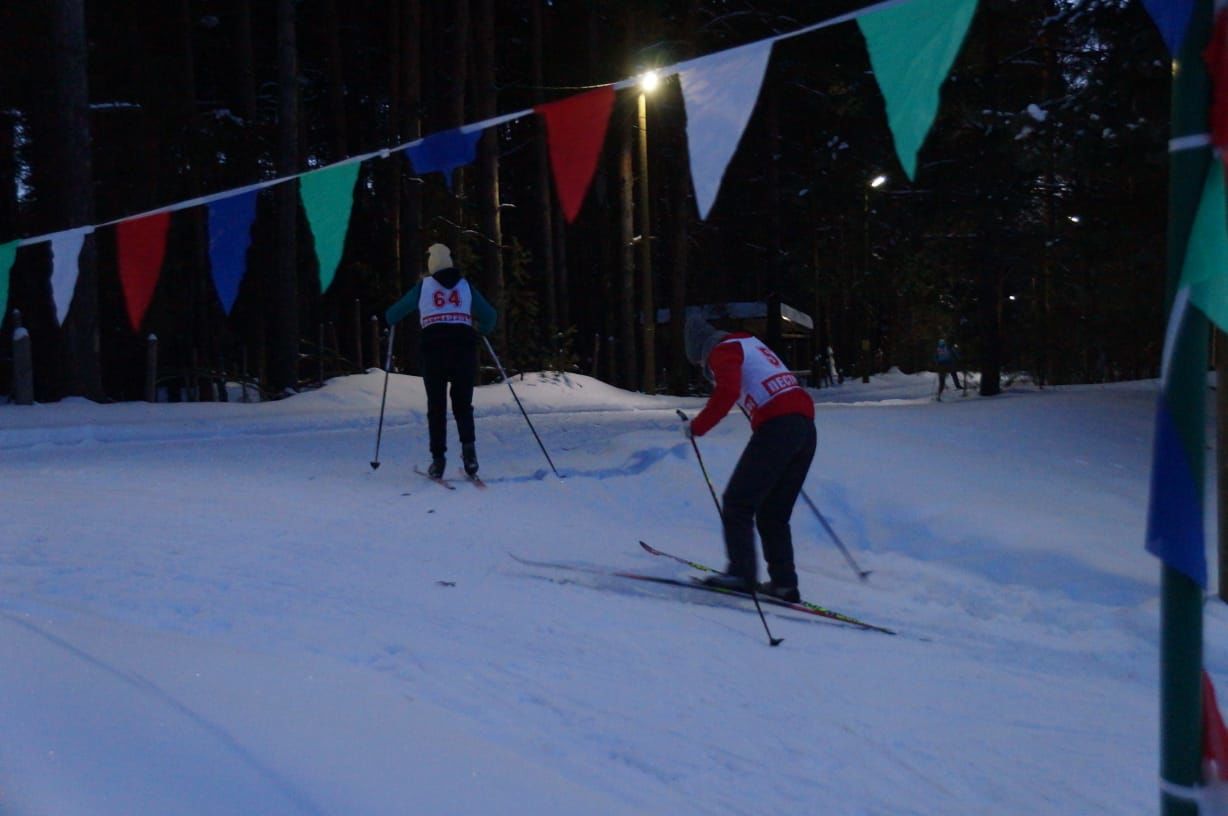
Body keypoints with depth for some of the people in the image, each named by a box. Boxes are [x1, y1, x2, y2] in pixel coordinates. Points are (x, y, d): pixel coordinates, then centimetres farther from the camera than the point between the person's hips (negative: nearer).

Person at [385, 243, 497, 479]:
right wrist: (479, 330, 34)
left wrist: (393, 318, 37)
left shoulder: (423, 286, 10)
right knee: (463, 404, 11)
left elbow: (392, 315, 14)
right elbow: (490, 316, 13)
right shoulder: (466, 286, 13)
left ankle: (438, 460, 0)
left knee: (436, 407, 8)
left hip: (433, 349, -1)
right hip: (464, 347, 1)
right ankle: (468, 448, -13)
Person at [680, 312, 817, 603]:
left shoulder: (721, 352, 2)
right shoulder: (751, 344, 29)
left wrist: (697, 426, -7)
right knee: (774, 513, 13)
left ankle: (741, 573, -7)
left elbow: (727, 392, -16)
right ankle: (784, 582, 9)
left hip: (776, 427, -8)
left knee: (737, 503, -1)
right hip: (805, 425, 8)